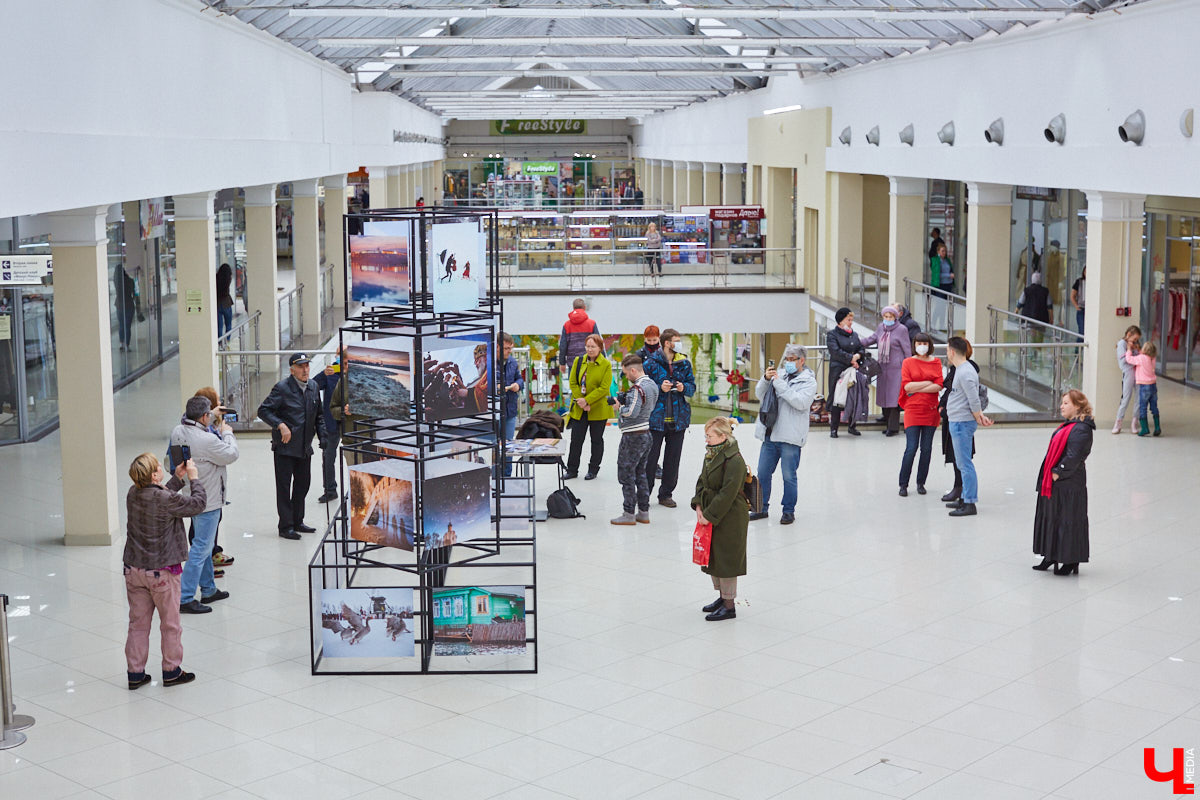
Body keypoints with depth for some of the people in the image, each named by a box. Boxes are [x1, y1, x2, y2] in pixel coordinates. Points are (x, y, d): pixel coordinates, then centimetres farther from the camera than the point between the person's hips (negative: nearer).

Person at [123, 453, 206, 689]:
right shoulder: (166, 500, -22)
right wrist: (194, 478, 3)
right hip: (161, 572, -6)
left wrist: (177, 478, 15)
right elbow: (198, 503, -10)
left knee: (138, 623, 14)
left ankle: (135, 673, 18)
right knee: (170, 624, 11)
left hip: (134, 569, 6)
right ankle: (171, 671, 21)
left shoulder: (133, 494, -1)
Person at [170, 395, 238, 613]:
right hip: (207, 501, -9)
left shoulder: (178, 431, -3)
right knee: (200, 548, -4)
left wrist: (212, 417, 20)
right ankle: (185, 598, -4)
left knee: (204, 544, 22)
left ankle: (209, 590, 34)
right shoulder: (207, 440, -27)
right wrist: (227, 433, 3)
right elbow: (231, 455, -13)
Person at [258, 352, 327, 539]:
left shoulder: (313, 387, 9)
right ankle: (285, 526, 5)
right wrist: (280, 425, -24)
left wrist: (322, 436, 8)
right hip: (285, 446, -7)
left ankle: (297, 522, 27)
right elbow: (263, 410, -13)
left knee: (303, 483, 14)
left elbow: (318, 415, 19)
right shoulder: (282, 388, -12)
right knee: (284, 486, -1)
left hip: (305, 446, 7)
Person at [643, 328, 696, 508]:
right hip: (656, 417, -4)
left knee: (673, 458, 9)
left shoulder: (684, 363, 7)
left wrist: (683, 387, -9)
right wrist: (660, 388, -18)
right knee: (650, 457, -2)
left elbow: (692, 386, 12)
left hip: (678, 417, 4)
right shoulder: (652, 363, -5)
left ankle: (666, 494, 20)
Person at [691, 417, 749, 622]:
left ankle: (729, 605, 8)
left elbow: (727, 493, -23)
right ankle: (722, 596, 32)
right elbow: (702, 482, 13)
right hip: (711, 515, 9)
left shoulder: (734, 460, -21)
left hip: (730, 519, -9)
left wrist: (709, 515, -20)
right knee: (712, 557, 16)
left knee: (726, 558, -2)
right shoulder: (712, 455, 7)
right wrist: (699, 507, -1)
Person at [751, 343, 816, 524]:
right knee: (762, 474, 10)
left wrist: (779, 384, -18)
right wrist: (766, 379, -6)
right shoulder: (779, 375, 15)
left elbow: (801, 402, -18)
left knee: (788, 476, -2)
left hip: (790, 437, -6)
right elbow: (760, 394, 13)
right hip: (770, 434, 6)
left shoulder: (809, 381, -1)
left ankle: (789, 511, 10)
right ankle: (762, 508, 22)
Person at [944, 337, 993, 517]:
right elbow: (974, 400, 18)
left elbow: (974, 400, -19)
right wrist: (980, 415, 11)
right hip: (957, 422, 10)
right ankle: (965, 498, 25)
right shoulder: (961, 369, 14)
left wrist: (979, 418, -7)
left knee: (965, 464, -7)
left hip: (962, 423, -10)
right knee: (962, 464, 17)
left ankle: (970, 504, -4)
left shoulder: (965, 373, -19)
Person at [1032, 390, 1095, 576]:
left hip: (1069, 485, -10)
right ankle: (1051, 556, 25)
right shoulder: (1068, 426, 13)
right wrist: (1050, 473, 11)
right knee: (1051, 518, 15)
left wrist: (1058, 473, -18)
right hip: (1057, 483, 10)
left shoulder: (1081, 430, -18)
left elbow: (1073, 457, -23)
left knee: (1068, 521, -1)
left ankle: (1071, 561, 8)